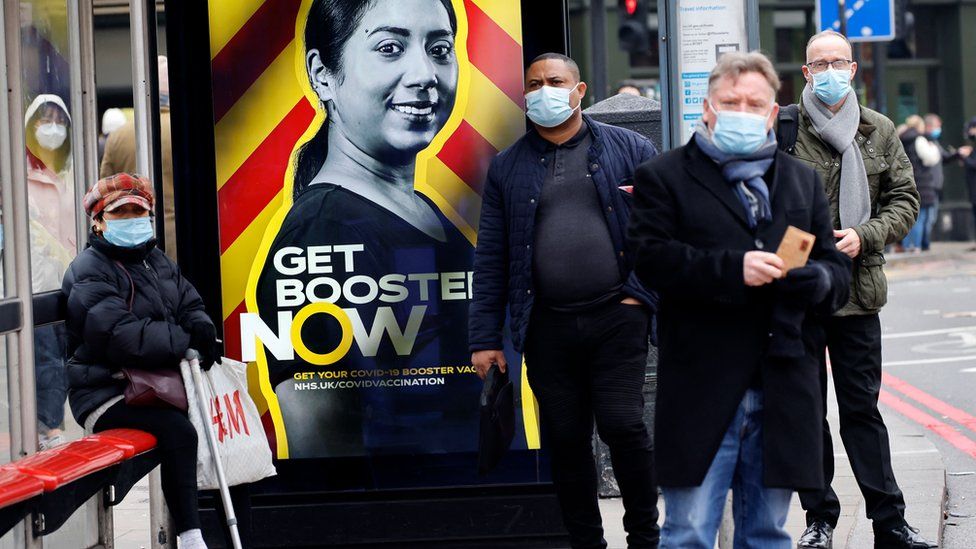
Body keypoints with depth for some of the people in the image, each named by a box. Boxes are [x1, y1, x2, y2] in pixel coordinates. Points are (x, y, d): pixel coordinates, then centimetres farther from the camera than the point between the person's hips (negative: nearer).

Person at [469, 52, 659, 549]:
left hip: (616, 317, -2)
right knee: (566, 439, 6)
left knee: (622, 425, -8)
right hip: (547, 327, 2)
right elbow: (491, 256, 8)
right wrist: (484, 337, 4)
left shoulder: (629, 149, 5)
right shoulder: (508, 167, 10)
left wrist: (642, 290, -4)